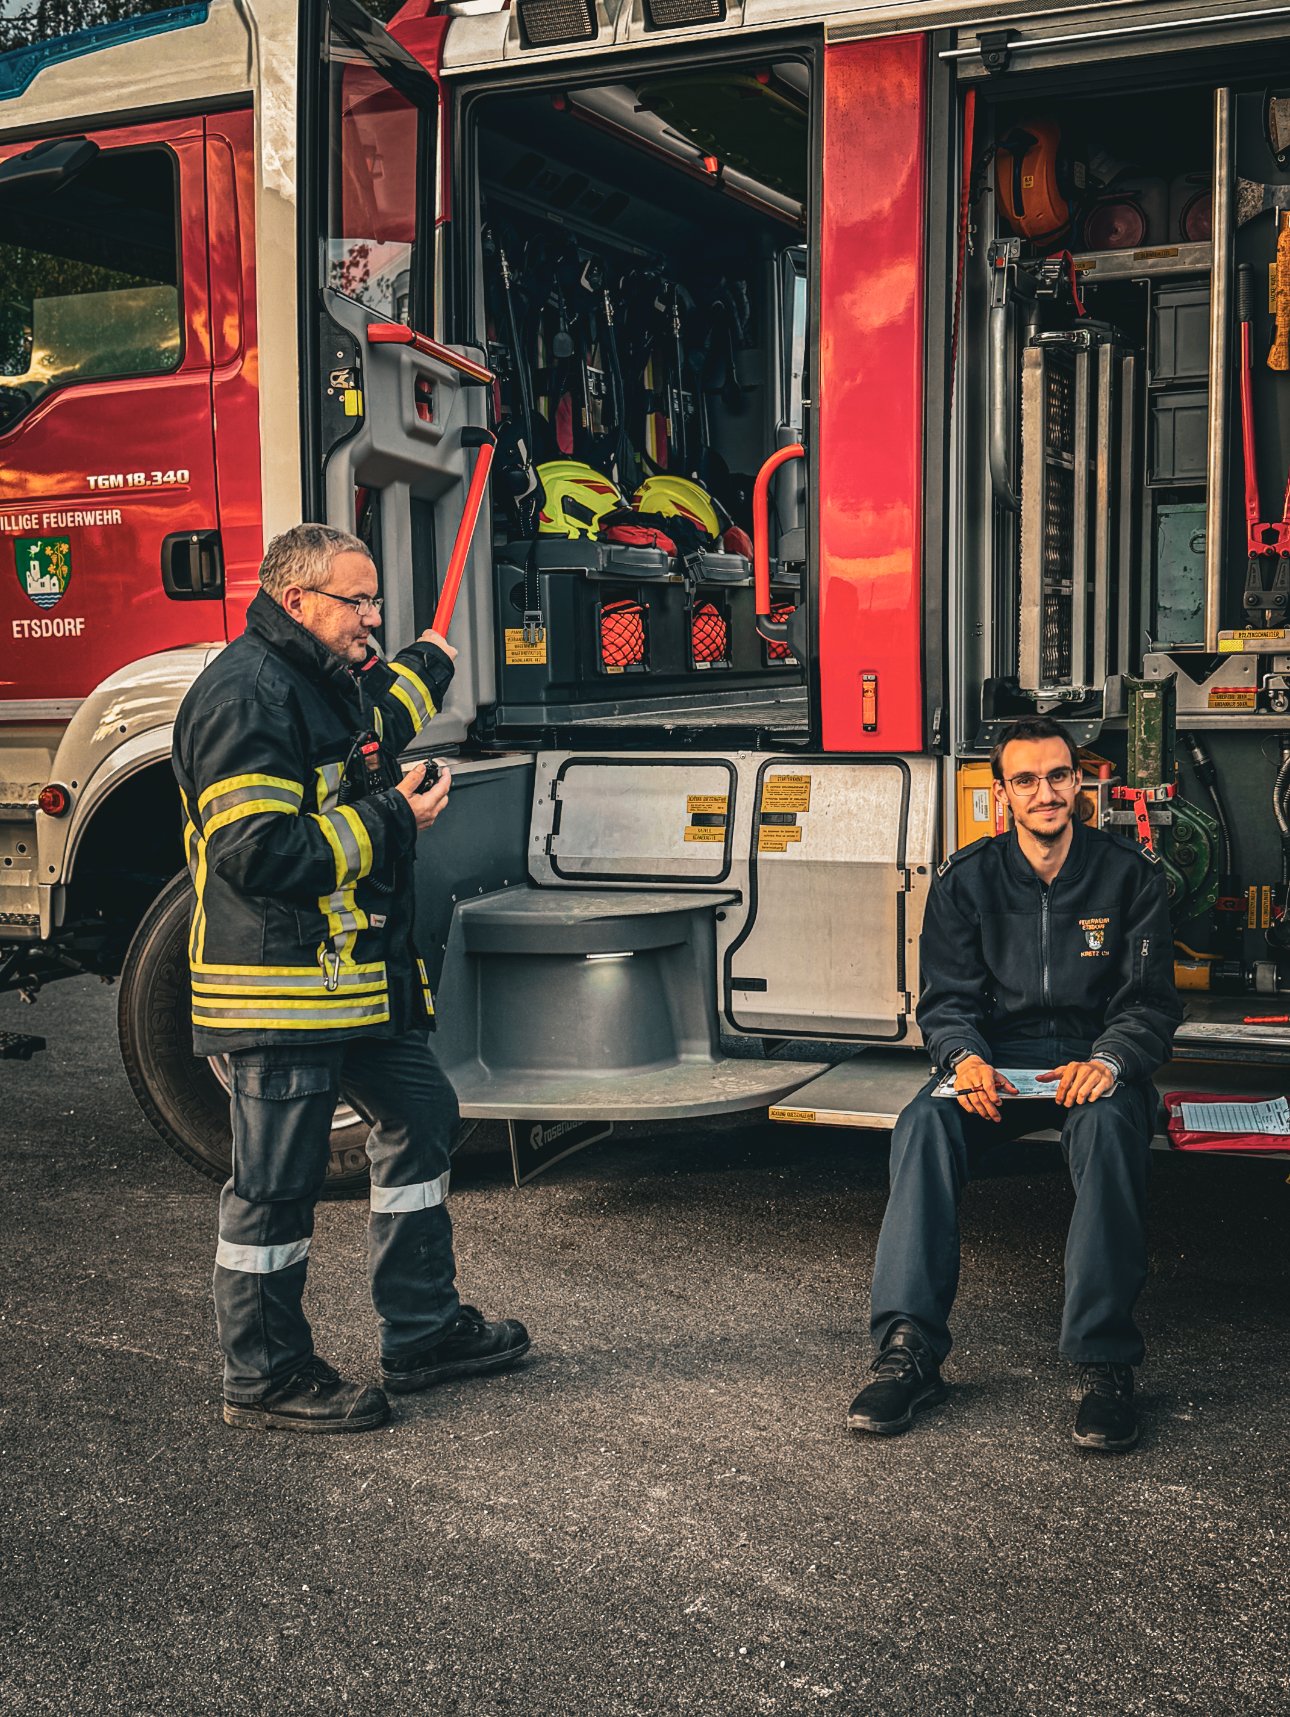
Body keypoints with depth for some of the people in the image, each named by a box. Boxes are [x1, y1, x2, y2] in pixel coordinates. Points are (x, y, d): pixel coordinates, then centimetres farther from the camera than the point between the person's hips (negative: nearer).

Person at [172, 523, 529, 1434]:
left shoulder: (329, 679, 16)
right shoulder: (246, 694, -18)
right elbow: (258, 854, -26)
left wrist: (423, 671, 46)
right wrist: (391, 823, -19)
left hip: (356, 974, 11)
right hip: (282, 986, -11)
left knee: (420, 1116, 18)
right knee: (277, 1186, -1)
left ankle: (423, 1331, 29)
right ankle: (265, 1378, 14)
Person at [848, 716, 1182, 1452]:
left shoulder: (1131, 873, 0)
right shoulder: (966, 879, 4)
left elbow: (1150, 1001, -3)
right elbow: (948, 997, 3)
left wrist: (1108, 1063, -25)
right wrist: (965, 1057, -21)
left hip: (1097, 1060, -2)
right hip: (998, 1060, 2)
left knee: (1107, 1126, -38)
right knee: (925, 1126, -31)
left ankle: (1107, 1364, -36)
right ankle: (909, 1349, -33)